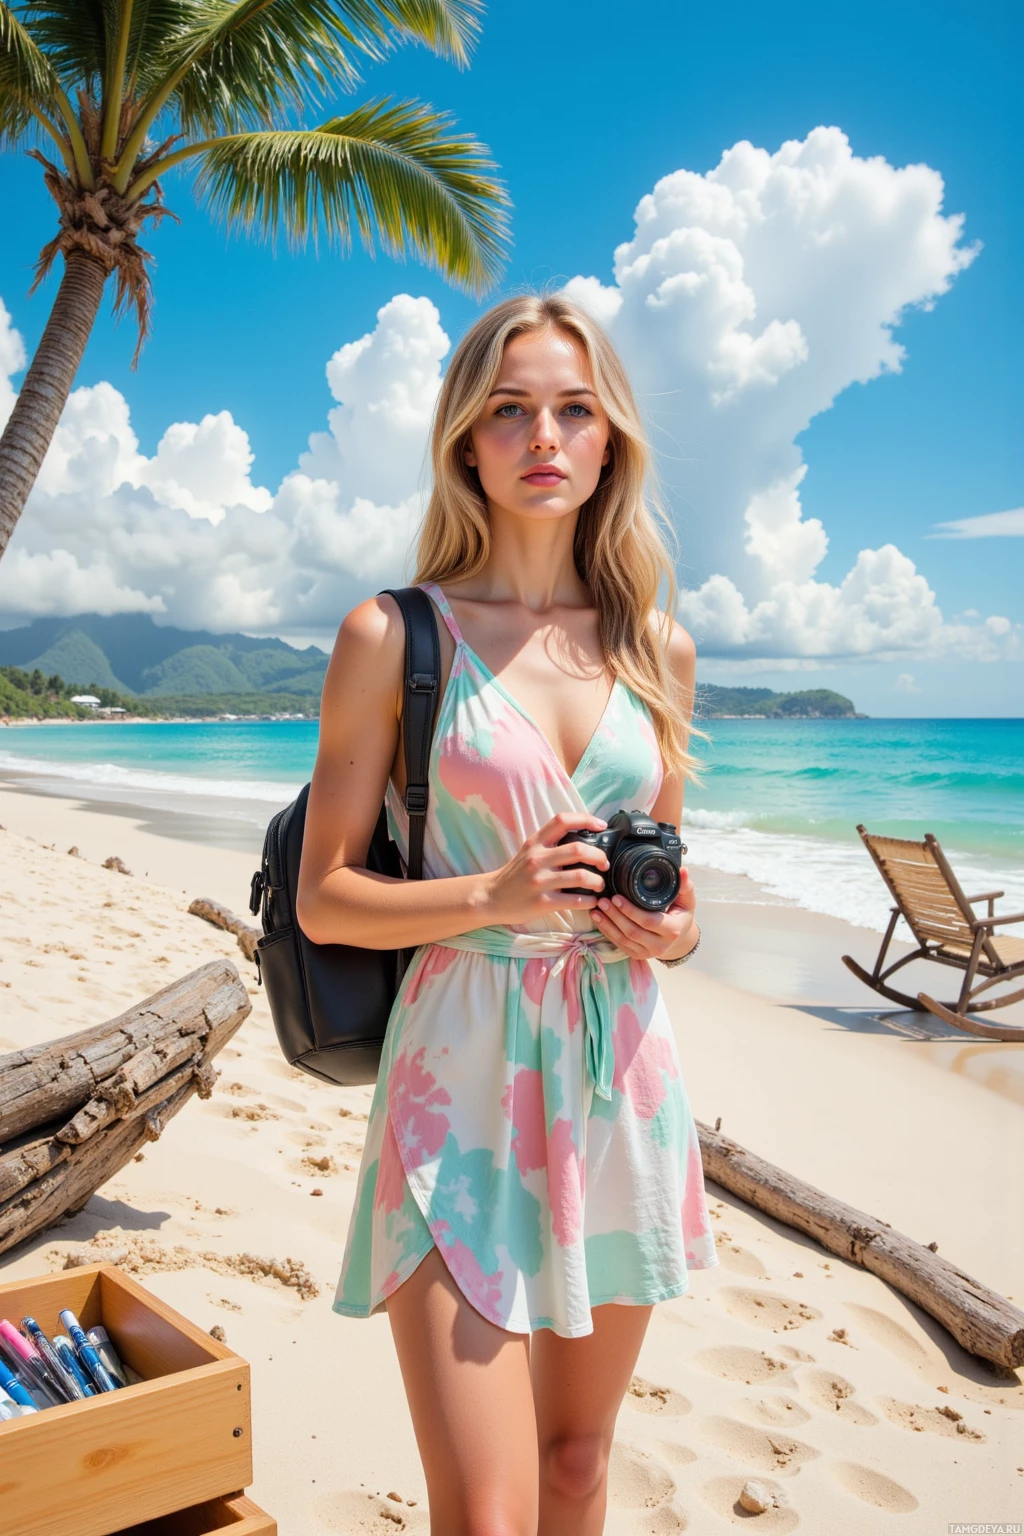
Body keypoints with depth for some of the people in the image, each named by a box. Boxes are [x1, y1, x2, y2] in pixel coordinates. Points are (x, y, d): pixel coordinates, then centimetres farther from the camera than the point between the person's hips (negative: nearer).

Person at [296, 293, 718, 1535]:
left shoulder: (655, 646, 8)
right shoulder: (394, 636, -4)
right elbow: (324, 898, -3)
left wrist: (675, 929, -4)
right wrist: (494, 892, -18)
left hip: (618, 1072, 4)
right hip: (462, 1070, -4)